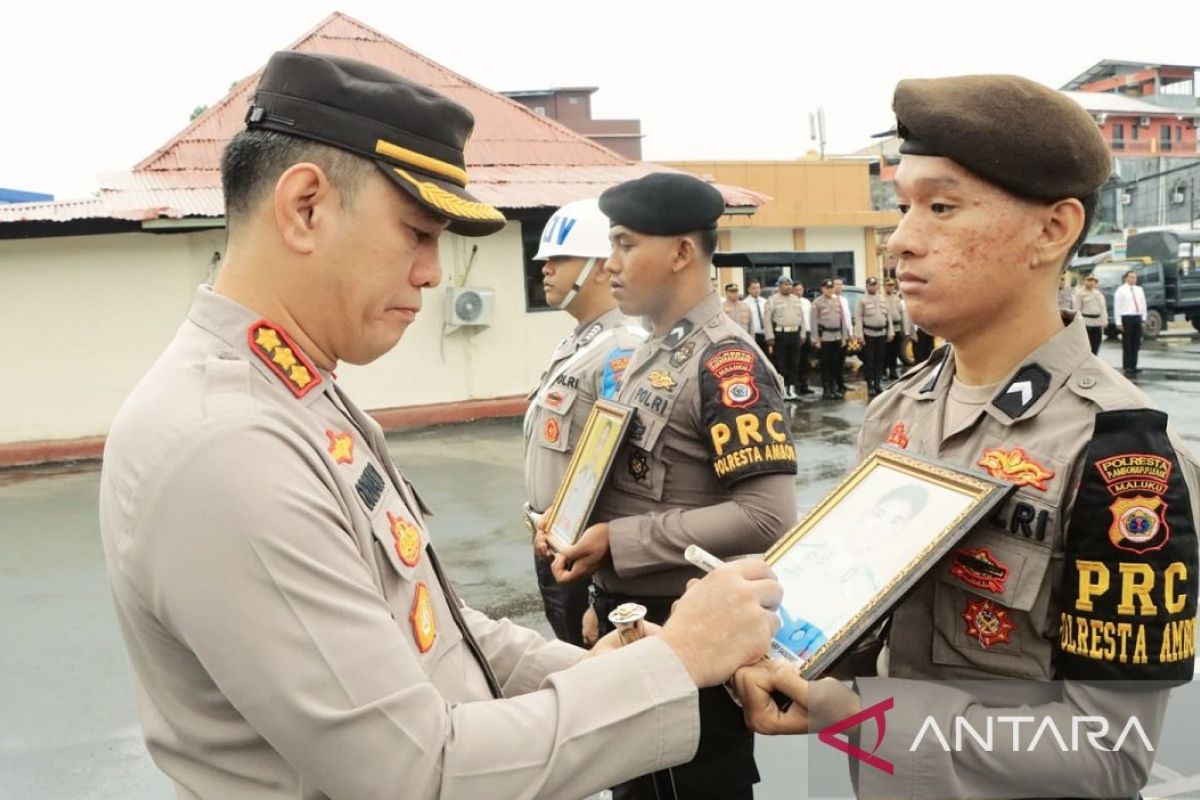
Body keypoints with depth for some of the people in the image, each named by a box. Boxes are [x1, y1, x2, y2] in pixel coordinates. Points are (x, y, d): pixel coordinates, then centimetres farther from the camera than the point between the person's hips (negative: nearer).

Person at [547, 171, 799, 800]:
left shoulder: (727, 362, -19)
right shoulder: (649, 354, 9)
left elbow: (766, 516, -27)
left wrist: (617, 542, -23)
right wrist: (606, 599, 5)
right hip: (633, 620, 9)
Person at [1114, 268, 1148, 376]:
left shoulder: (1139, 290, 12)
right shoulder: (1121, 290, -5)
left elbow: (1143, 304, 16)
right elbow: (1117, 307, -8)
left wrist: (1143, 318, 9)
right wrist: (1119, 322, -13)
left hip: (1137, 318, 6)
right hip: (1126, 318, -6)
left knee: (1136, 344, 8)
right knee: (1127, 345, -3)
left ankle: (1133, 366, 15)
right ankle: (1127, 368, 0)